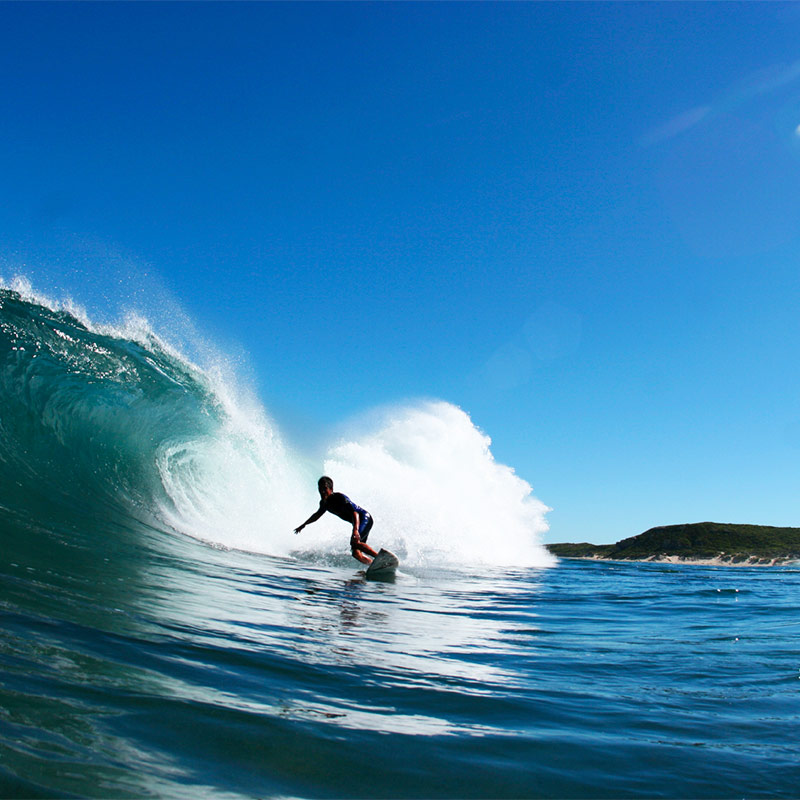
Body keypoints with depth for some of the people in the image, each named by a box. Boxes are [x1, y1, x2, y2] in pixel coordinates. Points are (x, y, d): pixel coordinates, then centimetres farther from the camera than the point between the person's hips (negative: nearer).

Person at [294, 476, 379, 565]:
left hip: (365, 518, -8)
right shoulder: (324, 502, 5)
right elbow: (317, 515, 27)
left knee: (354, 542, -32)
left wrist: (355, 530, -46)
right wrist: (303, 525, 37)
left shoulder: (339, 497, -21)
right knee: (356, 553, -5)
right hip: (357, 523, 8)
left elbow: (355, 512, -31)